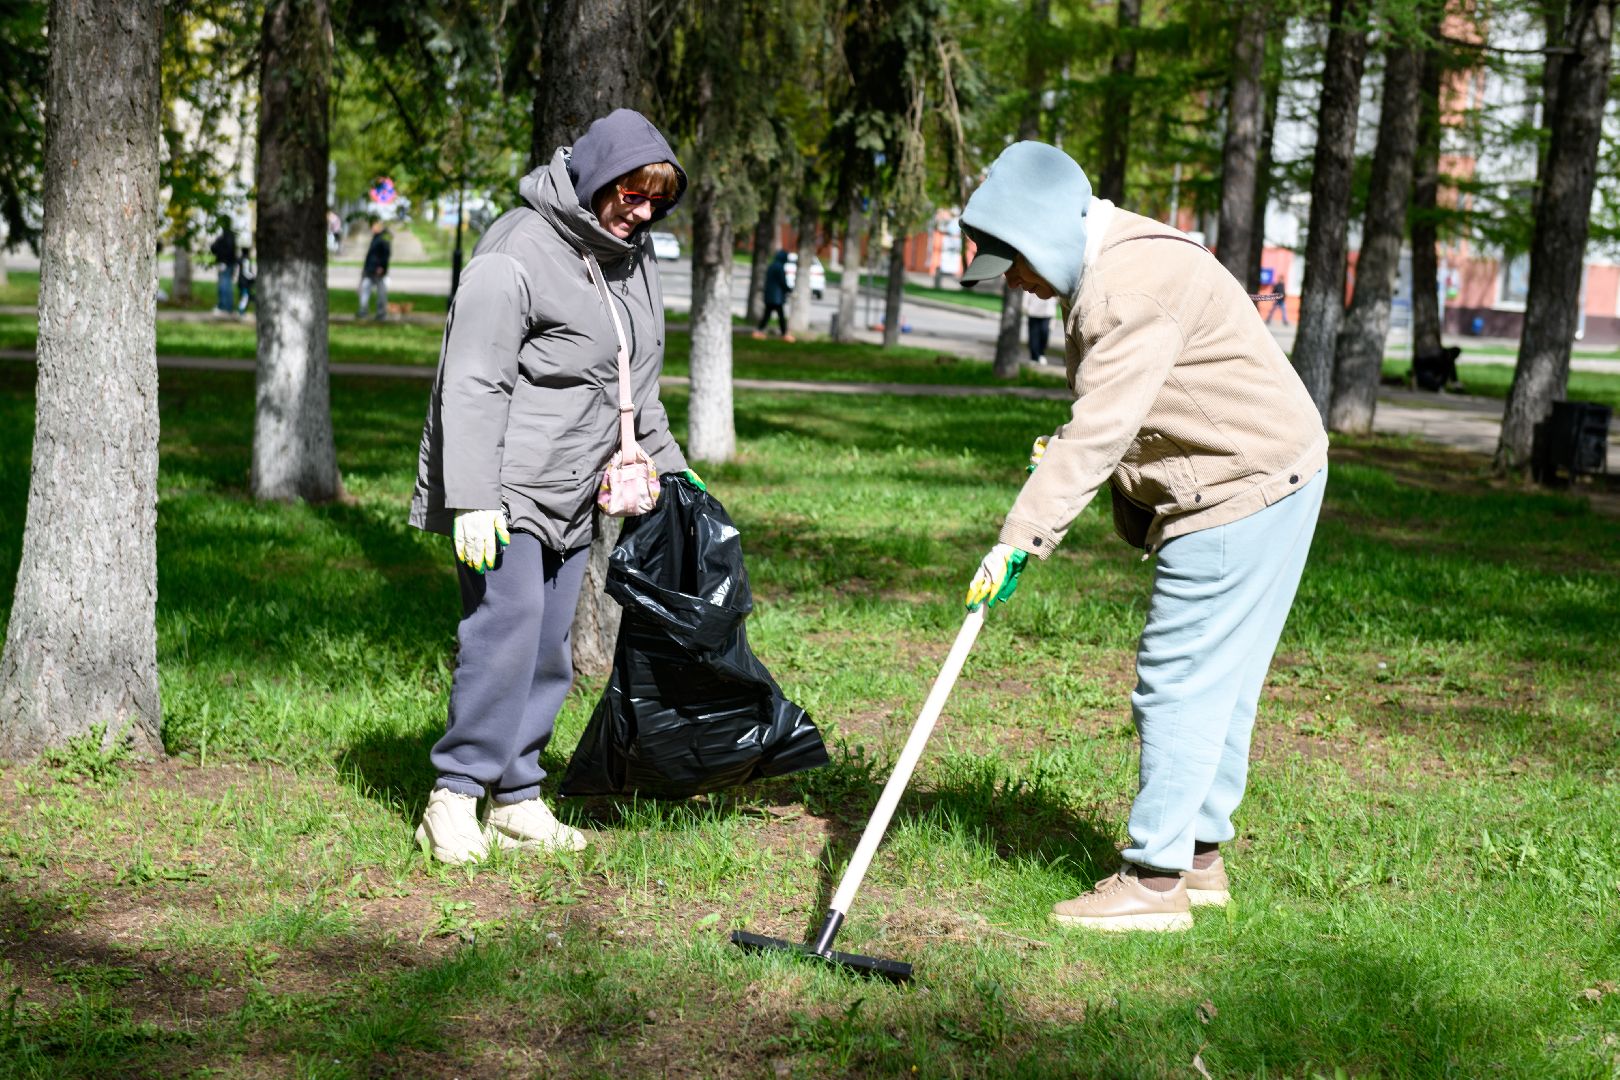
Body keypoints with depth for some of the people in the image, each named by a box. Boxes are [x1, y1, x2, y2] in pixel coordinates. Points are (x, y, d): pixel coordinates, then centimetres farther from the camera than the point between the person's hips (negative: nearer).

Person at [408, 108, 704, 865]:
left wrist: (666, 465, 27)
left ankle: (518, 802, 14)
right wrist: (474, 500, -23)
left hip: (570, 493, 8)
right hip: (502, 493, -8)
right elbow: (473, 385, -18)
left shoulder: (632, 256, 13)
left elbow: (637, 382, 26)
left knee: (547, 652, 8)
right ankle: (454, 799, -11)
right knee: (506, 629, -17)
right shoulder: (516, 255, -15)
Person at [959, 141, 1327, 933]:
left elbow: (1100, 429, -29)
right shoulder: (1103, 269, 12)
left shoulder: (1134, 283, -23)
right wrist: (1063, 450, -1)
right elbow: (1114, 418, 19)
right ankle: (1199, 856, 24)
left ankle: (1156, 877, -3)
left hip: (1244, 490, -11)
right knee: (1213, 682, 15)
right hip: (1250, 484, 11)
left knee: (1180, 682, -8)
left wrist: (1020, 541, -29)